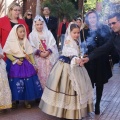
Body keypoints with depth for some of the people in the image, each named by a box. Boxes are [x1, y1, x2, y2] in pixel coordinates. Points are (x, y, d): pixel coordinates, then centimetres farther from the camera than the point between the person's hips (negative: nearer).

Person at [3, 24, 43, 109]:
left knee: (28, 82, 0)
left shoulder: (26, 42, 6)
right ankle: (14, 101, 14)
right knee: (16, 83, -2)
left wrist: (34, 64, 3)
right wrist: (15, 61, -18)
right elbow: (8, 54, -7)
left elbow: (30, 54, 7)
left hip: (26, 64, 4)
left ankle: (27, 101, 13)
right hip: (15, 65, -3)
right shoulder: (11, 42, -6)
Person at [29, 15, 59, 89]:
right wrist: (39, 52, -15)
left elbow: (53, 44, 2)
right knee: (40, 75, -4)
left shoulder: (48, 33, 11)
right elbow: (32, 47, -2)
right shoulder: (32, 35, 6)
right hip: (38, 58, -1)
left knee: (49, 74, -1)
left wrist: (48, 51, -14)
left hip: (49, 57, 1)